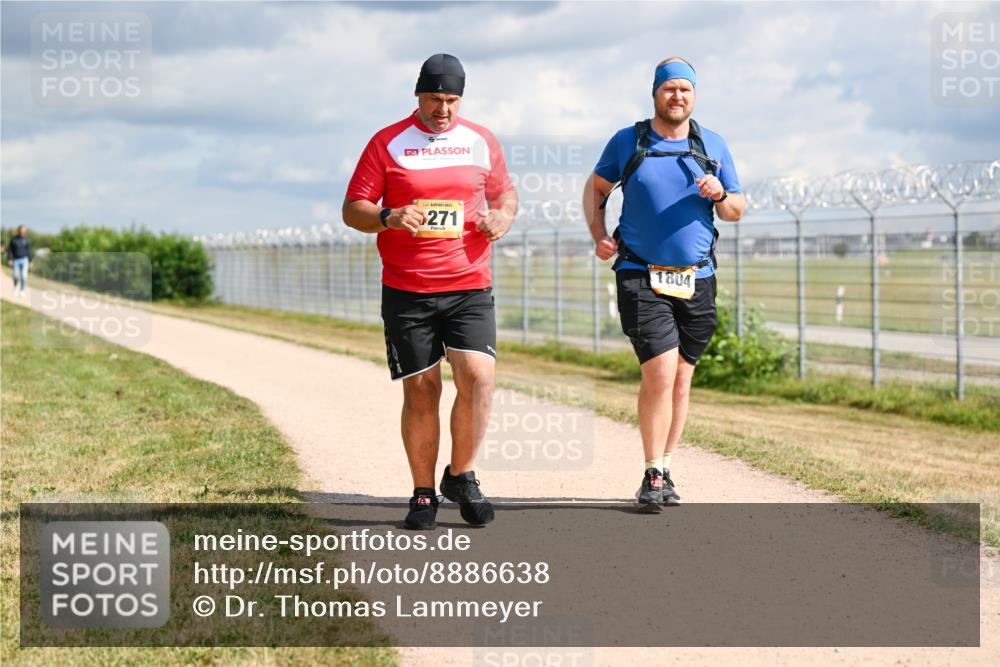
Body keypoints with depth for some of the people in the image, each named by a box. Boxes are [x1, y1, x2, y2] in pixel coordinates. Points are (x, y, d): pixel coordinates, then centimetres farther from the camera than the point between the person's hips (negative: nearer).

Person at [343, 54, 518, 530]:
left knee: (478, 377, -14)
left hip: (470, 286, 1)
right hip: (406, 291, -1)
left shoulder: (482, 141, 11)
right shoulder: (388, 143, 2)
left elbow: (505, 192, 23)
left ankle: (461, 476, 6)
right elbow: (352, 210, 1)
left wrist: (503, 217, -1)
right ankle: (423, 494, 13)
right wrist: (389, 218, -19)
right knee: (421, 390, 1)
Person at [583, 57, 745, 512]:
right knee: (660, 375, -15)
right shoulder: (627, 142, 3)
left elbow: (736, 212, 12)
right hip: (641, 278, -3)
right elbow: (595, 188, 15)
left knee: (680, 382, 7)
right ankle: (652, 478, -5)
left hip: (697, 280, 3)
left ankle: (665, 471, 19)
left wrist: (720, 196, -10)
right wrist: (599, 236, 0)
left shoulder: (713, 146, 8)